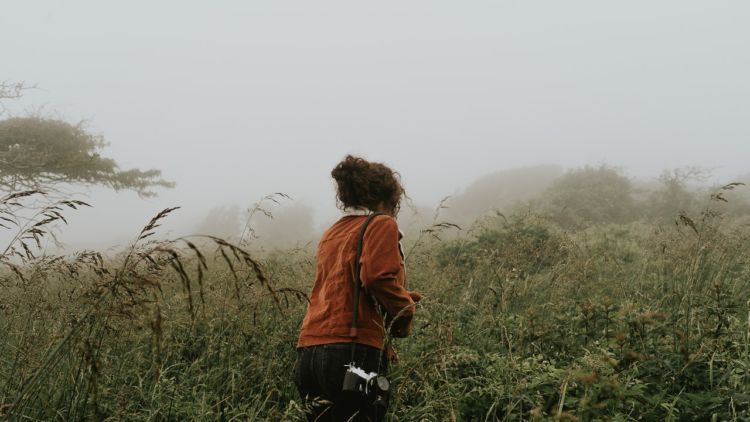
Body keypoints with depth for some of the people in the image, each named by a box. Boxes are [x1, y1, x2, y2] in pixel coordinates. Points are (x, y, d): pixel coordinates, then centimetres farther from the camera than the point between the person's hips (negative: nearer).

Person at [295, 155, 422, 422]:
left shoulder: (331, 233, 21)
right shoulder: (381, 224, 0)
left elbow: (341, 292, 17)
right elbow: (378, 277, -17)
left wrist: (401, 300, 22)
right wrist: (405, 311, 0)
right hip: (352, 352, -7)